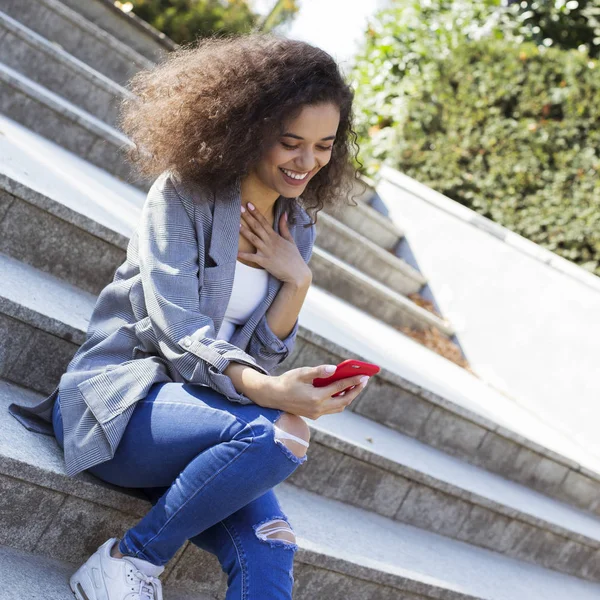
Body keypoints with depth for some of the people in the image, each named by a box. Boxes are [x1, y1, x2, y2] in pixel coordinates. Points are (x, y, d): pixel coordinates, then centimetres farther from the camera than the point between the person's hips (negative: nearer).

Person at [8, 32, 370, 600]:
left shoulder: (296, 229, 10)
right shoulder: (184, 193, -7)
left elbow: (259, 356, 8)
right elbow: (176, 330, -18)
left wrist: (297, 281, -9)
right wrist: (268, 391, -35)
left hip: (202, 408, 5)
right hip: (118, 398, -5)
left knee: (269, 552, -24)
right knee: (279, 434, -32)